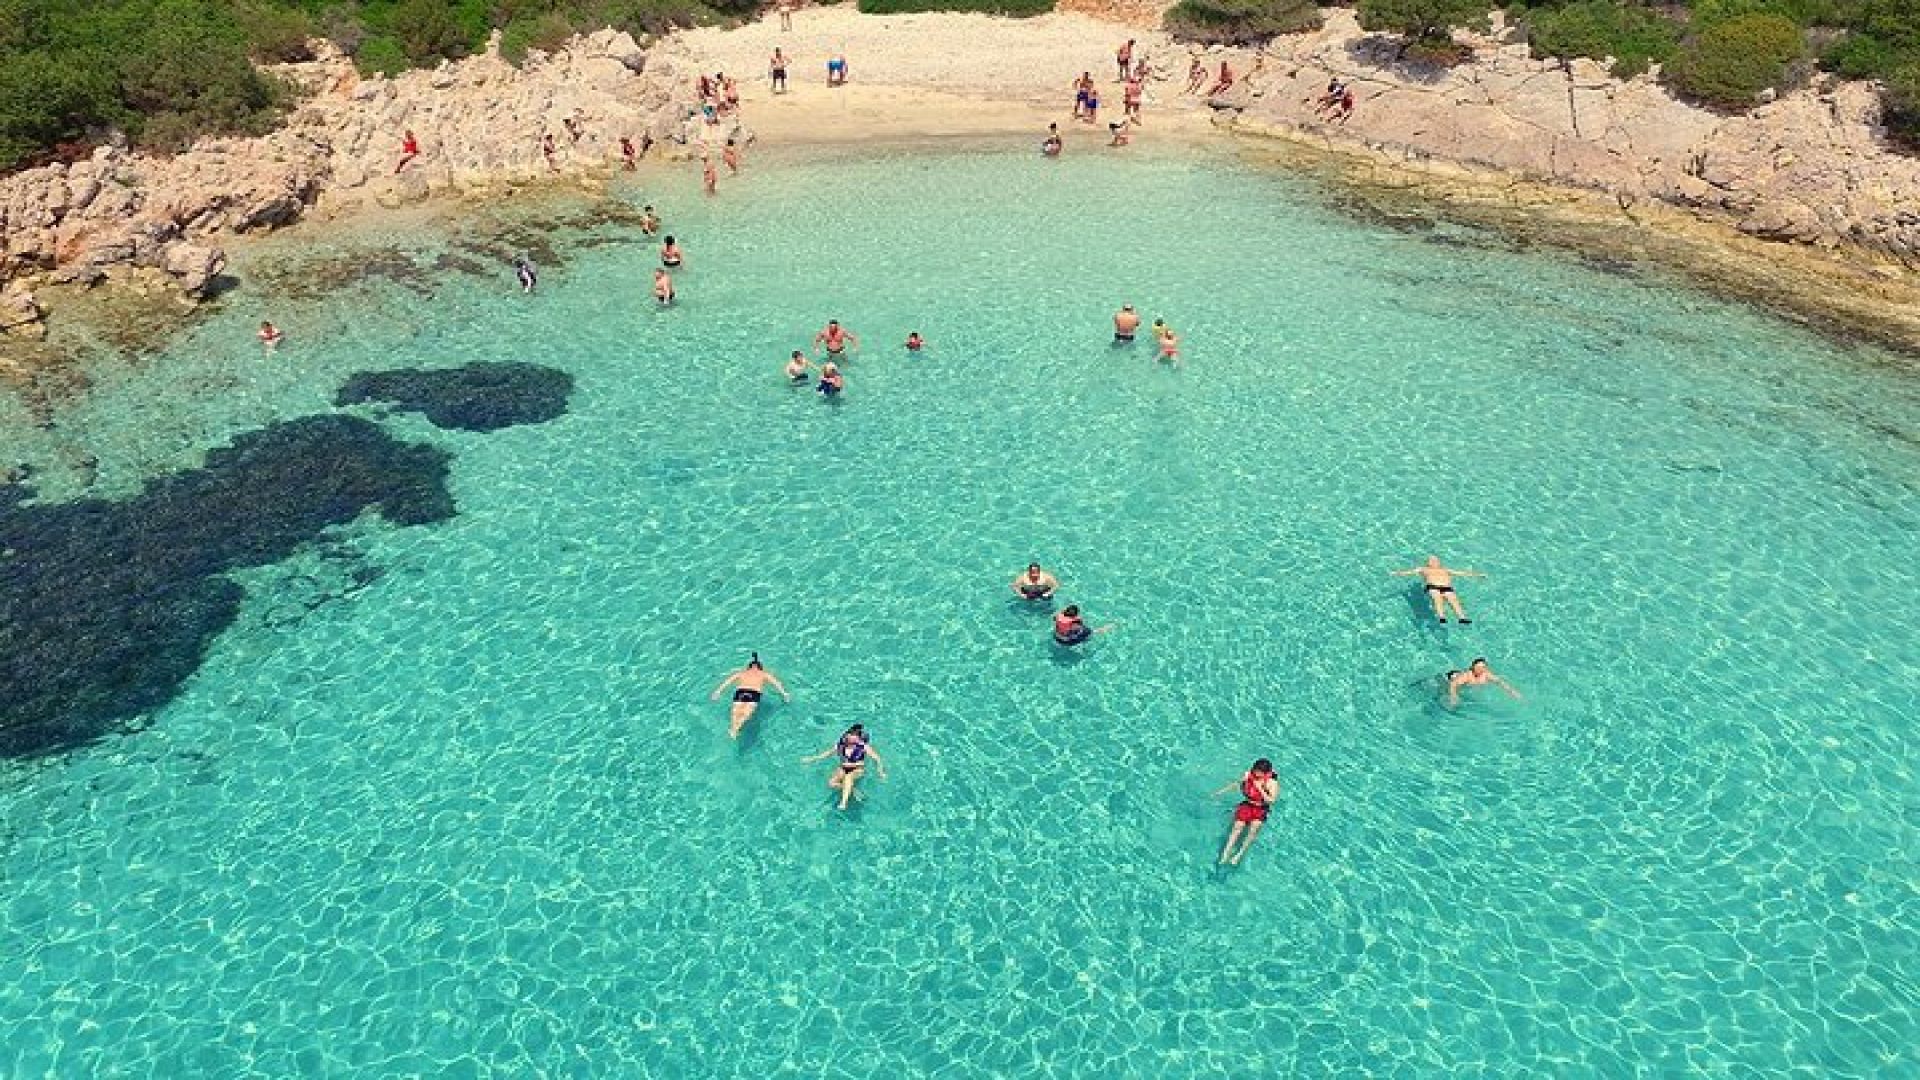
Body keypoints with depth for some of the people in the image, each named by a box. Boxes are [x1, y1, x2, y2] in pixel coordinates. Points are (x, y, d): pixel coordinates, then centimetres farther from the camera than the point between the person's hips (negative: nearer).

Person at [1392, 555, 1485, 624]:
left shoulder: (1446, 570, 37)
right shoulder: (1423, 569, 30)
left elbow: (1462, 573, 35)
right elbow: (1410, 572, 17)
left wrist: (1477, 574, 30)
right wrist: (1398, 573, 0)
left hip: (1447, 588, 2)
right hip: (1432, 587, -2)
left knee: (1454, 600, -30)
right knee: (1437, 598, -36)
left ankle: (1462, 618, -51)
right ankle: (1441, 617, -59)